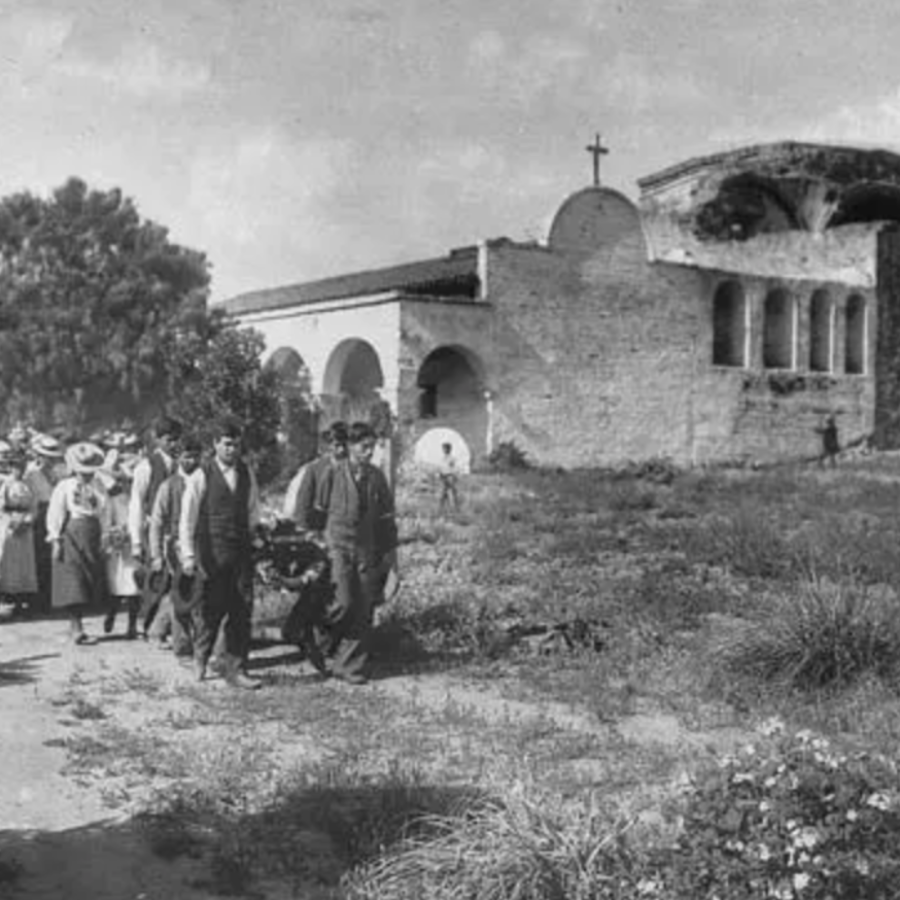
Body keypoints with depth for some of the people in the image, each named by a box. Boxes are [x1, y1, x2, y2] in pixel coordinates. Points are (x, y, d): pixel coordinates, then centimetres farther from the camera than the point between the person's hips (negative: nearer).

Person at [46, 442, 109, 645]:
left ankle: (76, 625, 18)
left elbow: (104, 514, 11)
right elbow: (55, 515, -3)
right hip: (71, 538, -5)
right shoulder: (64, 487, -1)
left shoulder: (97, 489, 12)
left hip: (92, 540, 5)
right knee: (74, 585, -8)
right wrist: (56, 540, -9)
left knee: (87, 588, 6)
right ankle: (77, 629, -8)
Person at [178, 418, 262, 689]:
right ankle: (200, 659, 29)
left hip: (241, 551, 4)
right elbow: (187, 518, -5)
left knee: (241, 611, 1)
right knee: (208, 610, 6)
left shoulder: (247, 474, 8)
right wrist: (188, 556, -8)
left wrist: (252, 537, 10)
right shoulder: (201, 477, -6)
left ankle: (235, 668, 7)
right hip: (211, 552, -3)